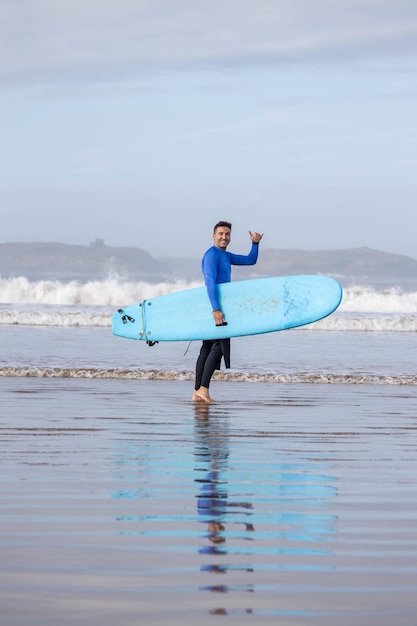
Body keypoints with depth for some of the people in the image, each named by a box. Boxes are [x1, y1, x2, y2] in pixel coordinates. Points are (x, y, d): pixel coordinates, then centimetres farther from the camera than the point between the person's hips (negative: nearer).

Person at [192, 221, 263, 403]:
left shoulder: (226, 256, 19)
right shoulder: (211, 255, -11)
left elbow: (250, 260, 25)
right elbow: (210, 283, -21)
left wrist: (255, 244, 7)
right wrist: (216, 309, -30)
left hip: (218, 305, 10)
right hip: (214, 305, -10)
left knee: (207, 348, 8)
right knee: (218, 346, -16)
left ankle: (197, 392, 8)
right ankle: (203, 388, -20)